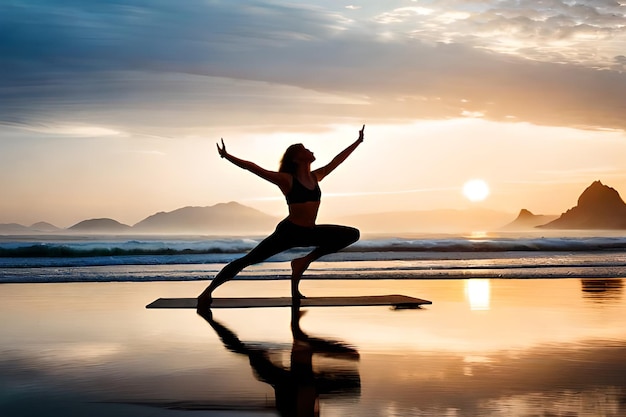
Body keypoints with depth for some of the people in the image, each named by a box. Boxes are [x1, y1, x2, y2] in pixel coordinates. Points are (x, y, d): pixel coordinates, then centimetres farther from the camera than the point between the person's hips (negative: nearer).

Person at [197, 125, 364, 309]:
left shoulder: (315, 176, 7)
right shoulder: (286, 179, -11)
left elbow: (336, 160, 18)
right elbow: (254, 168, -18)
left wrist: (358, 142, 24)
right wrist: (227, 156, -27)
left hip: (310, 232, 7)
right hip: (288, 232, -7)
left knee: (353, 234, 7)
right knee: (248, 260, -12)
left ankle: (305, 260, 4)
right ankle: (208, 291, -2)